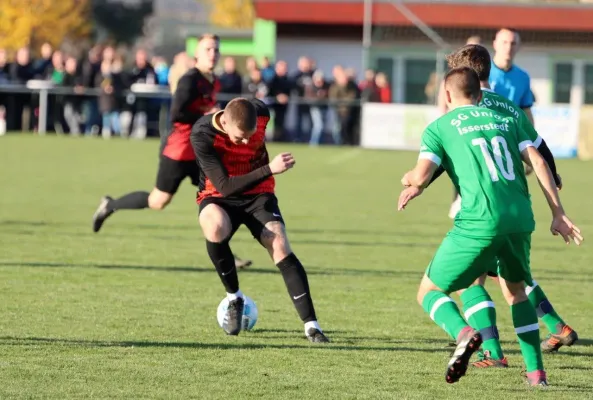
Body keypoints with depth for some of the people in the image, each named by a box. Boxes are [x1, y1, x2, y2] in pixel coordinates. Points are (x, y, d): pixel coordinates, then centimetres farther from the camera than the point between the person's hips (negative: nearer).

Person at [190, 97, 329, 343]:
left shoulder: (260, 113, -17)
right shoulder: (202, 135, -28)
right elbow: (225, 187, -33)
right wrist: (269, 169, -40)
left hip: (258, 194, 3)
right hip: (218, 198, -3)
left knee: (280, 247, -21)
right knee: (215, 228, -36)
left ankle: (311, 326, -21)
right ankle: (234, 298, -11)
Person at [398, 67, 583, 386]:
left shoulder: (439, 128, 10)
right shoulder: (505, 120, 21)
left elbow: (421, 177, -3)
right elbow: (538, 161, 10)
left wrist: (407, 180, 21)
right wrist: (558, 213, 9)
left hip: (480, 223, -4)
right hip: (521, 219, 4)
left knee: (429, 292, 9)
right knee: (515, 291, 29)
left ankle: (463, 333, -22)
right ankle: (536, 372, 18)